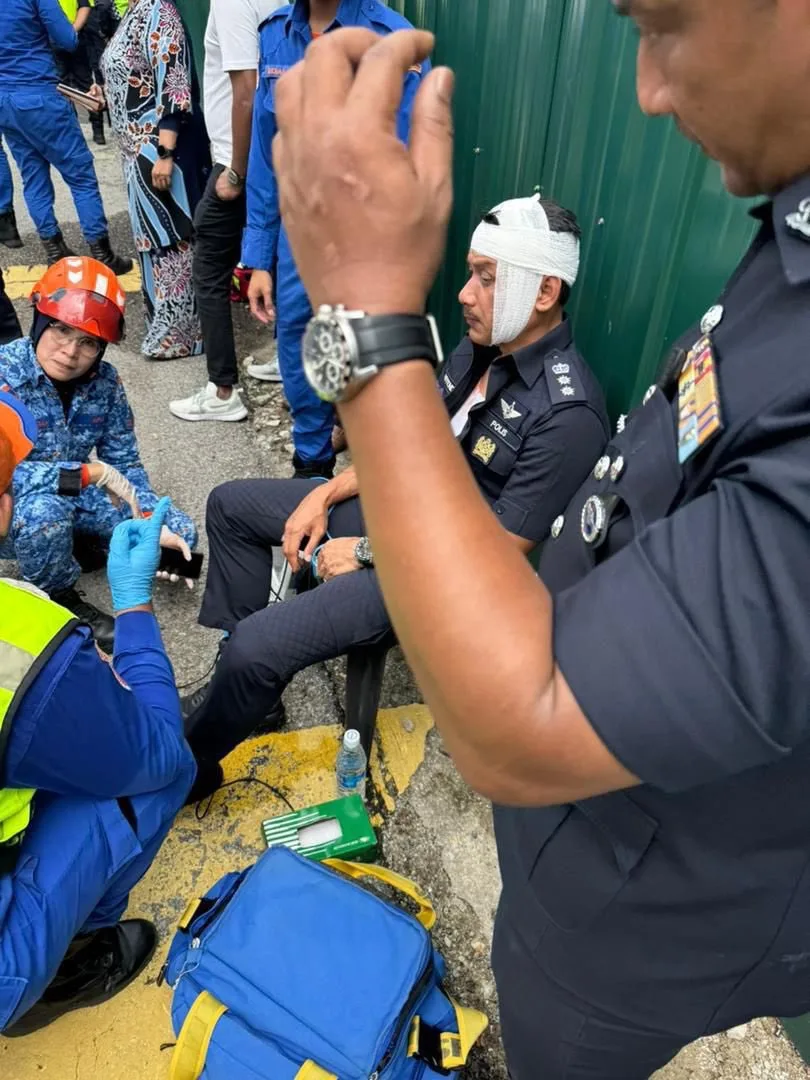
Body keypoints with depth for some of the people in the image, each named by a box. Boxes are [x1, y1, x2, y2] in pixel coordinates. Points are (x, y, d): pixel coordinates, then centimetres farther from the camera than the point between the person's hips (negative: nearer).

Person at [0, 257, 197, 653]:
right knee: (45, 509, -39)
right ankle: (58, 599, -7)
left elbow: (123, 459, -5)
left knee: (179, 532, -6)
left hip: (77, 497, 4)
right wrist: (93, 473, -37)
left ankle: (71, 548, 11)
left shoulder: (104, 380, -10)